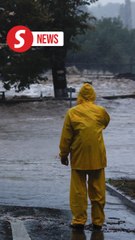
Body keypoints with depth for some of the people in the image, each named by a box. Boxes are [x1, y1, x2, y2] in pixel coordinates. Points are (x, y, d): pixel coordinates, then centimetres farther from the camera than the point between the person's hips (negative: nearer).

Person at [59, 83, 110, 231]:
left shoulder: (72, 113, -6)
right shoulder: (101, 111, -2)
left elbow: (66, 137, -3)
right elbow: (106, 122, 22)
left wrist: (63, 155, 8)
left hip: (78, 158, -1)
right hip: (97, 157, 1)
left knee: (78, 190, 7)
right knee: (97, 190, 9)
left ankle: (79, 220, 8)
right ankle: (98, 221, 13)